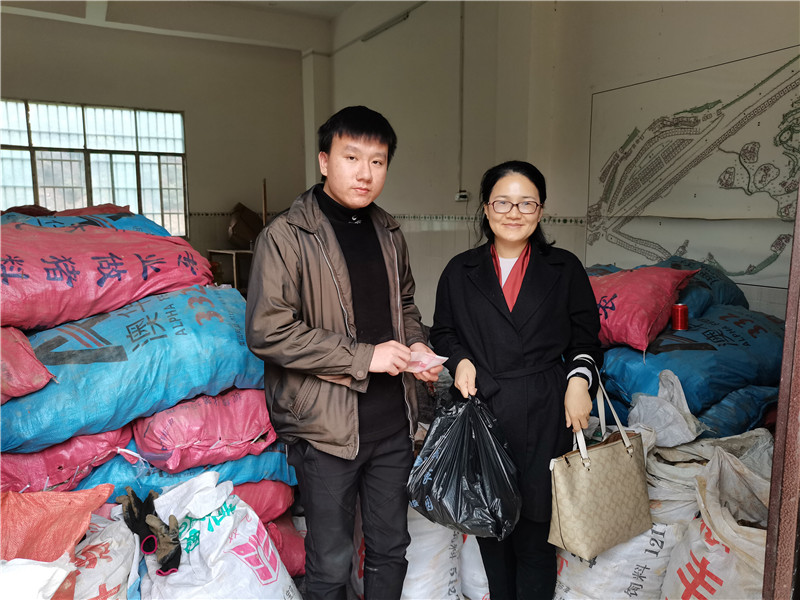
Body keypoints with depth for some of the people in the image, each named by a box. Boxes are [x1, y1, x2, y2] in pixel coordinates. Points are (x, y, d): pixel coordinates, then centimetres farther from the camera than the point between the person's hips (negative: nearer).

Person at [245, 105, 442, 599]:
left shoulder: (390, 233, 8)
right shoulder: (285, 237, -13)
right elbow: (268, 333, -19)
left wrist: (416, 345, 0)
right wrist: (363, 357, -20)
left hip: (394, 420, 6)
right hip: (327, 425, -5)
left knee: (391, 548, 21)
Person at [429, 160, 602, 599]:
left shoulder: (565, 269, 4)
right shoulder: (461, 271, 5)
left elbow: (586, 336, 8)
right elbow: (442, 332, 12)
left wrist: (579, 379, -8)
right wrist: (460, 359, -7)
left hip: (543, 415, -1)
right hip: (480, 410, 2)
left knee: (535, 525, 4)